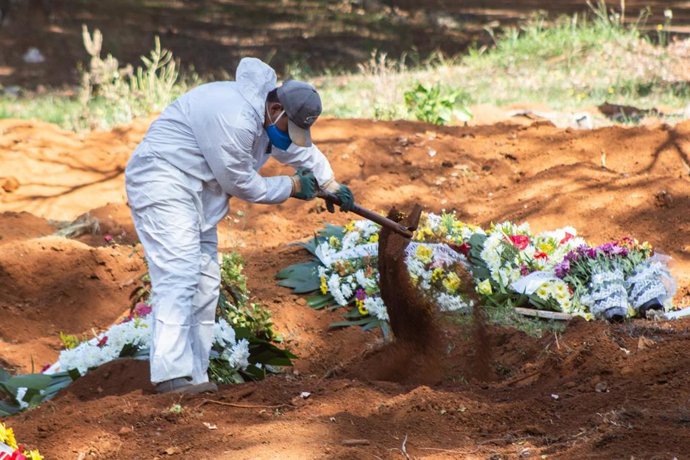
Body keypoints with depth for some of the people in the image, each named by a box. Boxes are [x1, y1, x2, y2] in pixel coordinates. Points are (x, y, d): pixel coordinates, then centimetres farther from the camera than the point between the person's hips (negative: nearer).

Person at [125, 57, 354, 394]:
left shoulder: (272, 117, 8)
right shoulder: (234, 120, -27)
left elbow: (301, 150, 29)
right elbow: (241, 184, -17)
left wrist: (329, 183, 24)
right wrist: (292, 188, -5)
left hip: (196, 194, 11)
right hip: (163, 185, -11)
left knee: (205, 283, 9)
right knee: (178, 275, -21)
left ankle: (193, 377, 11)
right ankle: (171, 375, -28)